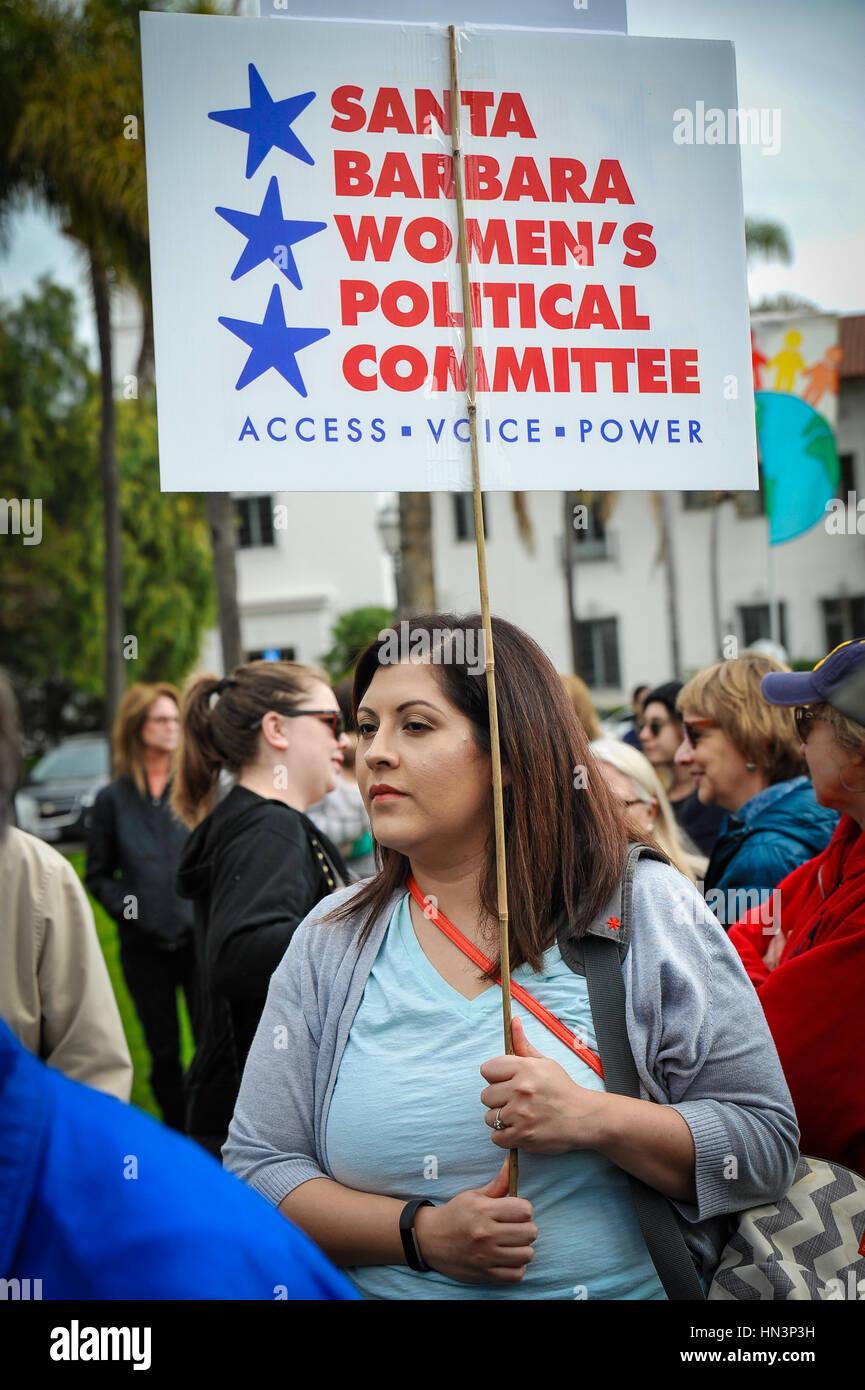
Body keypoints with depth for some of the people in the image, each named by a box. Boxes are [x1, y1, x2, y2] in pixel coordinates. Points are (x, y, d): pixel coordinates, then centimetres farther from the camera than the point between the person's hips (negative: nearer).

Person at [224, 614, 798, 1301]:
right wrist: (421, 1233, -10)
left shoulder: (646, 909, 0)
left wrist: (593, 1119, -15)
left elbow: (768, 1146, -1)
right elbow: (256, 1165, 4)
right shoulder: (331, 940, 6)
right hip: (383, 1287, 2)